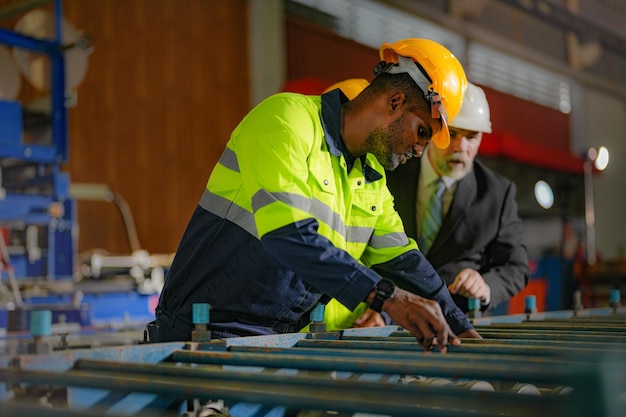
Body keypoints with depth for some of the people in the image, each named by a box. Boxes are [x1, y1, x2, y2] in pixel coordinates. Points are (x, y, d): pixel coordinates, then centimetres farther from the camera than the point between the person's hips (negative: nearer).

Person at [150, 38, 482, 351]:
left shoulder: (370, 175, 12)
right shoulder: (286, 119, -14)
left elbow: (401, 260, 15)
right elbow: (287, 234, -28)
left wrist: (461, 330, 6)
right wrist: (386, 295, -31)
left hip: (284, 342, 7)